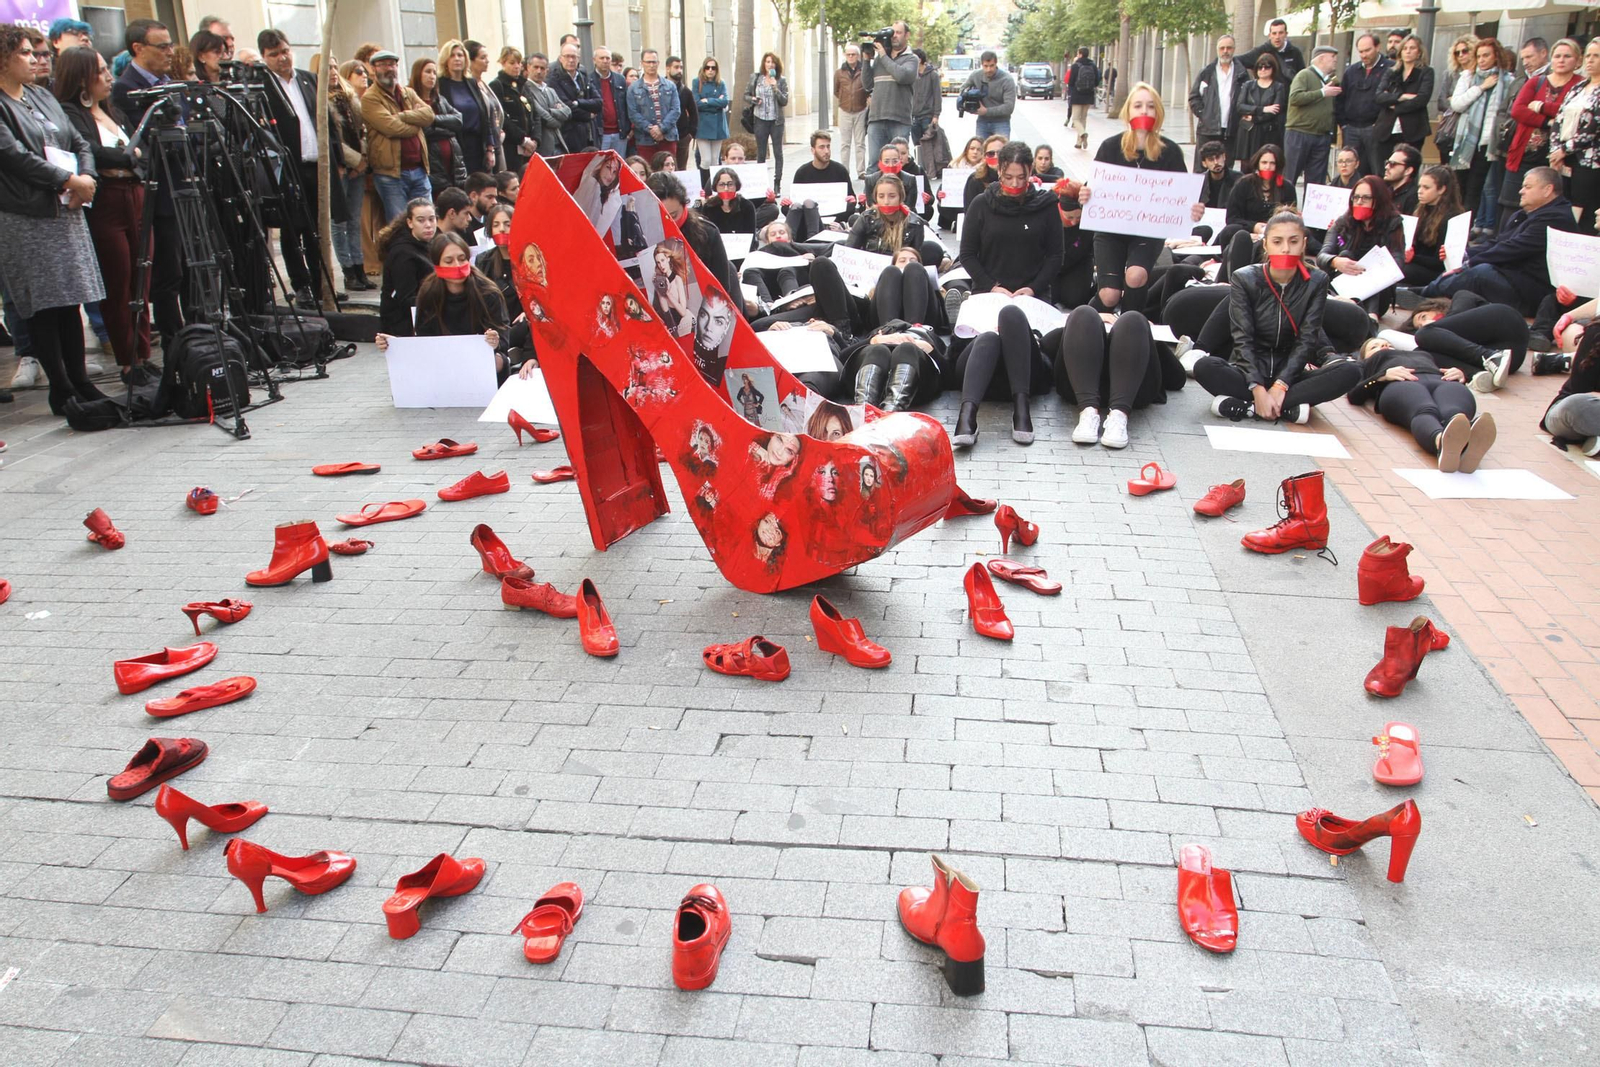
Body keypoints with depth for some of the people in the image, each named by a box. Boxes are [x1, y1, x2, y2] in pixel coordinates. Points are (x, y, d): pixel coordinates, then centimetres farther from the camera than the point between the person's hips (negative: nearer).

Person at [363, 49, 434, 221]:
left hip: (419, 170, 6)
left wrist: (401, 116, -12)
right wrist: (416, 122, -1)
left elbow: (428, 114, -1)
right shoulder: (369, 98, -3)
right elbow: (391, 127, -17)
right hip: (391, 174, -6)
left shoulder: (408, 93, 17)